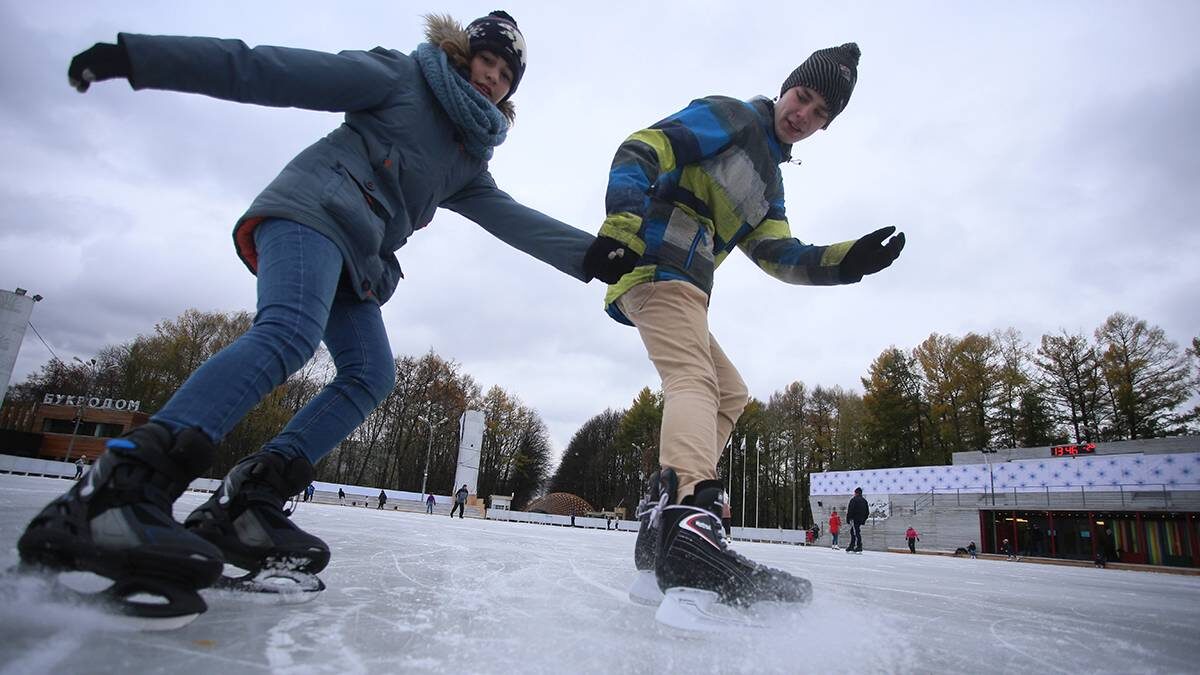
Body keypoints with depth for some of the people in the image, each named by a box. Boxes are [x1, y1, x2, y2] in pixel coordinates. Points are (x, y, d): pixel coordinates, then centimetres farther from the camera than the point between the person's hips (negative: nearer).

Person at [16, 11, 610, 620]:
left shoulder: (468, 165, 23)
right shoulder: (401, 78, 5)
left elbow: (515, 222, 13)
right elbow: (272, 72, 0)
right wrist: (136, 57, -7)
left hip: (355, 264, 8)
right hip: (313, 208, -7)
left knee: (370, 374, -11)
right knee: (289, 333, -33)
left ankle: (241, 506, -15)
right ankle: (114, 493, -39)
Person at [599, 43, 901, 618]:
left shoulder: (768, 184, 27)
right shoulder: (728, 117, 3)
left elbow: (782, 256, 15)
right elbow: (640, 151, -11)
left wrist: (849, 260, -2)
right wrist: (620, 226, -27)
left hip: (680, 290, 10)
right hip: (658, 270, -10)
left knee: (731, 393, 13)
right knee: (695, 382, -29)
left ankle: (667, 516, 8)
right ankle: (690, 526, -47)